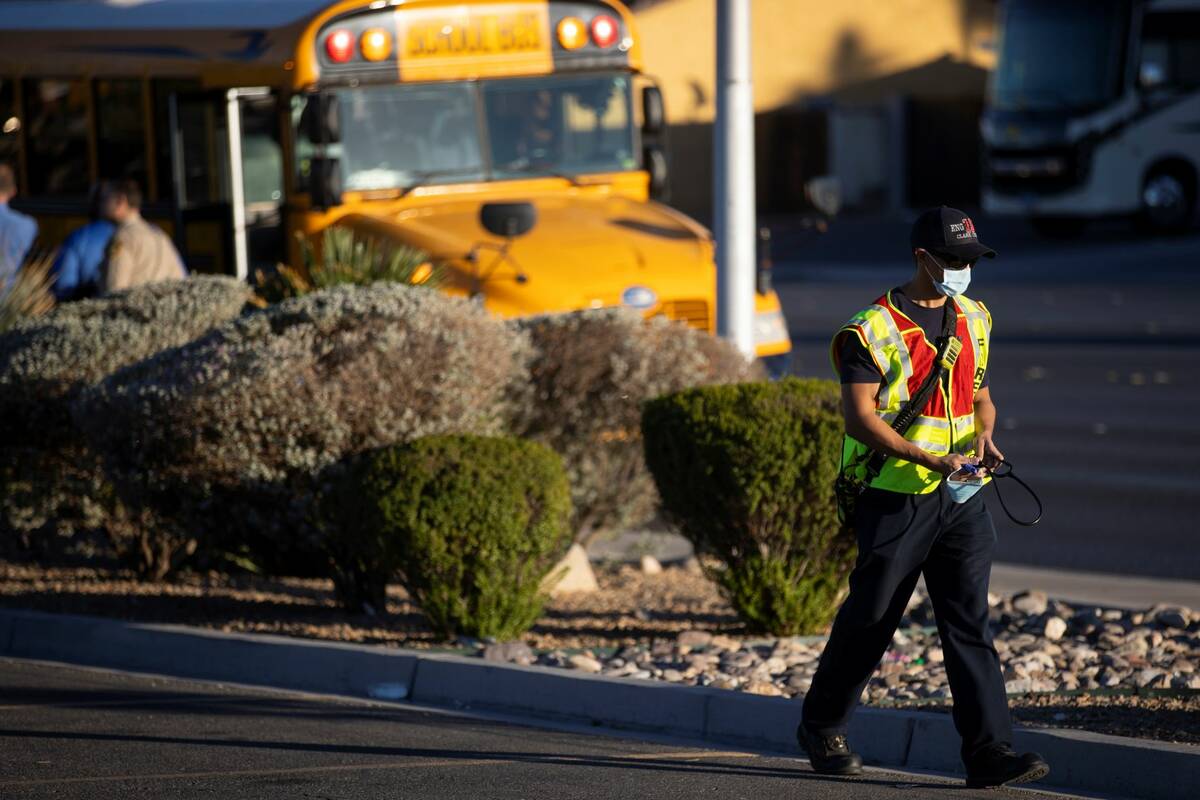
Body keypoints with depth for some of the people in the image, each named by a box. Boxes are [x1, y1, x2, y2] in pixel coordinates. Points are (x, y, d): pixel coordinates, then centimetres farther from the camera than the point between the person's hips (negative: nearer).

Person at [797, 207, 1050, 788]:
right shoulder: (871, 329, -8)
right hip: (894, 498, -5)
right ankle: (821, 728, 25)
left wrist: (982, 434, -1)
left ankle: (989, 750, -8)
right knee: (869, 620, 5)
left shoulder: (973, 320, 13)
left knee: (970, 622, -3)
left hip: (961, 500, 5)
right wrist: (929, 459, -24)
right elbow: (861, 418, -15)